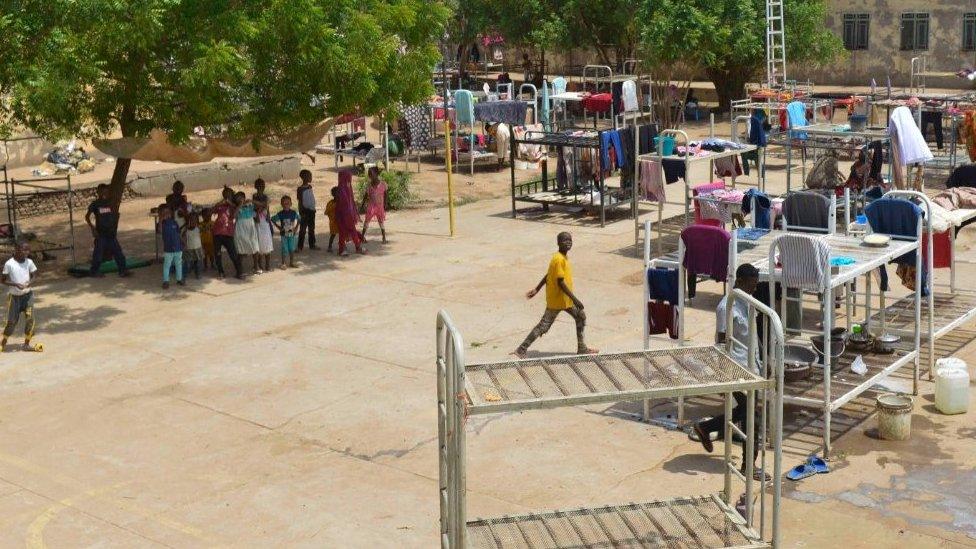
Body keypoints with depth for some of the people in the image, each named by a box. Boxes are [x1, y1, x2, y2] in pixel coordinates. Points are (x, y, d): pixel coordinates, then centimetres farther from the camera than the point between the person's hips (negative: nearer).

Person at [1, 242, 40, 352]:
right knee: (12, 321, 0)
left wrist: (30, 282, -16)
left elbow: (34, 275, 5)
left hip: (28, 294, 3)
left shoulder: (29, 262, -3)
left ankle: (27, 343, 6)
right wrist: (15, 284, -23)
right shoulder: (9, 264, -13)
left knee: (30, 318, -6)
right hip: (14, 295, -3)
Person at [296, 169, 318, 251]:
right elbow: (300, 201, -13)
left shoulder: (310, 187, 8)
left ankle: (312, 245, 25)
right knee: (303, 229, -1)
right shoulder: (301, 189, -13)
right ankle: (300, 246, 5)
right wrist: (301, 212, -16)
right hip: (305, 210, -7)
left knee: (312, 229, 15)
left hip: (311, 210, 7)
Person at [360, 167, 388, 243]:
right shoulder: (369, 185, -4)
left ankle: (384, 238, 14)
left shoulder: (383, 184, -6)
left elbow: (385, 195, 1)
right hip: (371, 206, 1)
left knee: (381, 221, 6)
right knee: (367, 220, 2)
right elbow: (366, 195, 2)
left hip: (380, 206, -1)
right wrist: (363, 204, -7)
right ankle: (363, 236, 12)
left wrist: (385, 205, -2)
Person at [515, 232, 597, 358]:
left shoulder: (564, 257, 8)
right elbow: (560, 282, -25)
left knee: (581, 316, 15)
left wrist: (537, 289, 18)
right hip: (557, 300, -10)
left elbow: (548, 275, 14)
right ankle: (521, 350, 0)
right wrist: (575, 299, -25)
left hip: (566, 299, 10)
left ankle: (582, 348, 24)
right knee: (544, 326, -5)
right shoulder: (559, 259, -23)